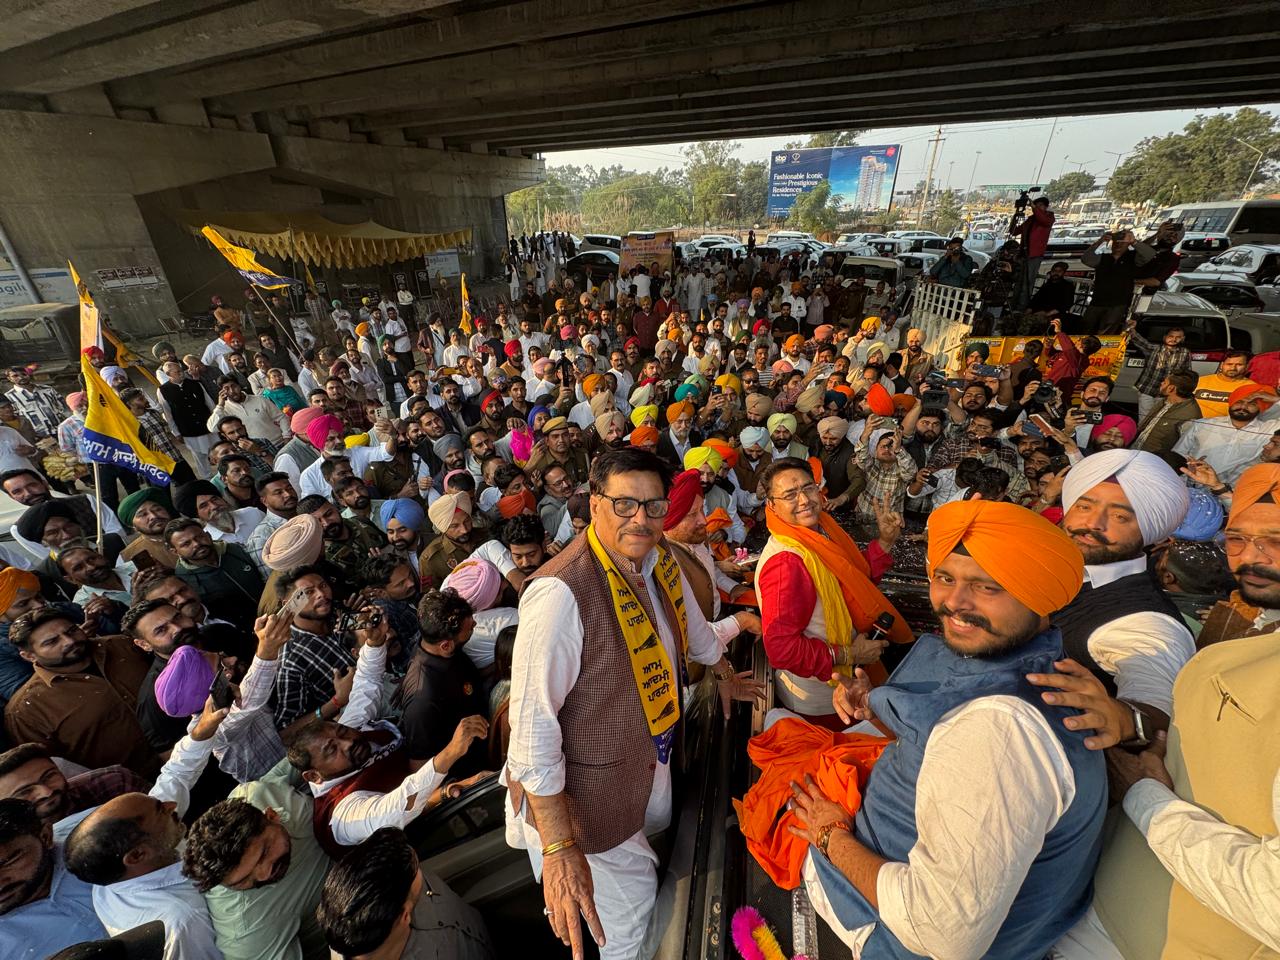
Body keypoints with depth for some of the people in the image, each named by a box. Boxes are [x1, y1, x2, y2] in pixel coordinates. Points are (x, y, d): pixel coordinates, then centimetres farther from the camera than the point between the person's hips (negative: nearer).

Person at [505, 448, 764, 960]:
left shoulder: (659, 560, -9)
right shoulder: (562, 592, -34)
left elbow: (692, 626, 11)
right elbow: (533, 726, -31)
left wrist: (726, 676, 25)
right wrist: (559, 848, -26)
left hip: (653, 760, 7)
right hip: (591, 788, -7)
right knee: (631, 916, 15)